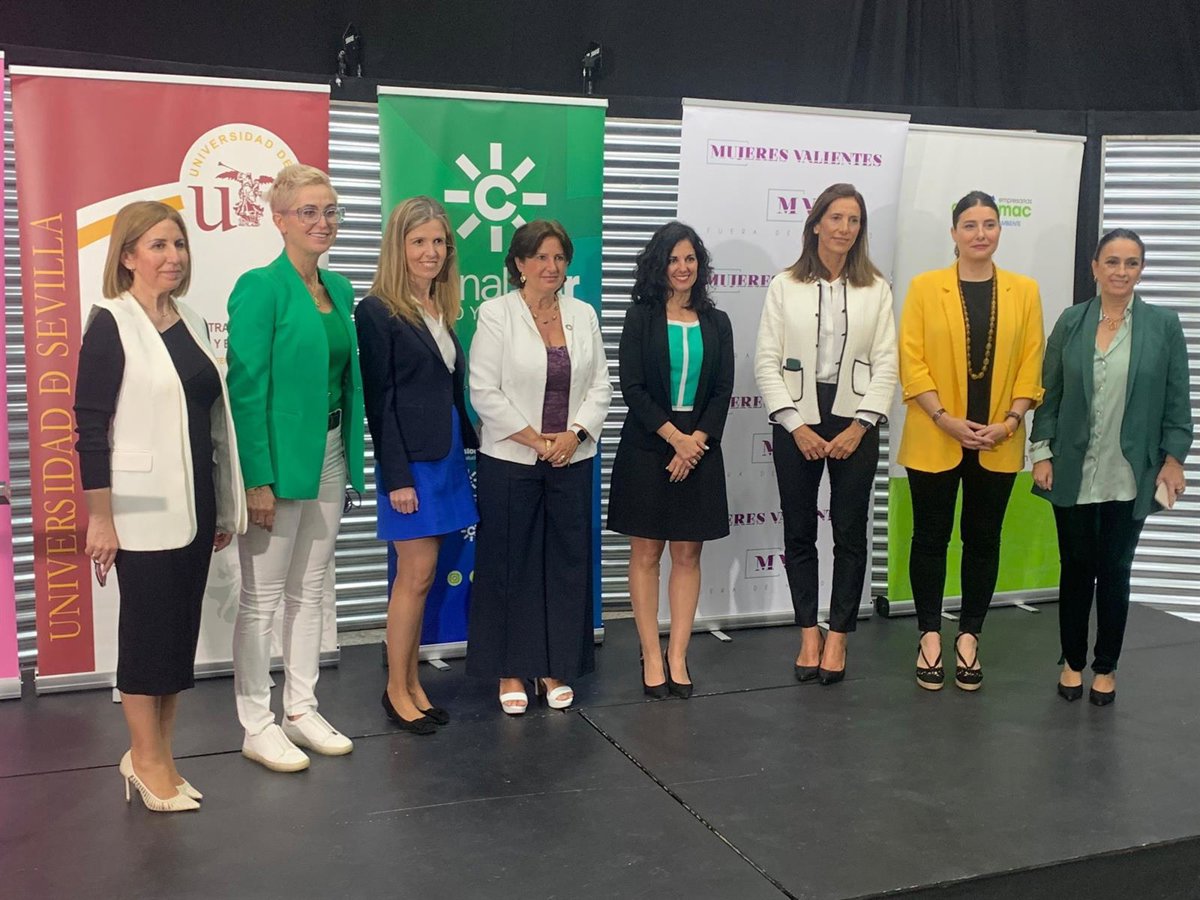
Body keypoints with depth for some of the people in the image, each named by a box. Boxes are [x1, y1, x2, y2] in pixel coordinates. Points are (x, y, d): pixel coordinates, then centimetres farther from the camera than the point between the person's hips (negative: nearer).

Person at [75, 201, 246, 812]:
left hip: (195, 503, 6)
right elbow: (90, 426, -11)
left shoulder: (190, 324, 11)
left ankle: (156, 756, 22)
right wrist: (100, 517, -14)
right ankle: (147, 762, 17)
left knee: (183, 629, 10)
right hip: (144, 508, -6)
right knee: (147, 629, 3)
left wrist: (225, 507, 14)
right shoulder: (111, 324, -8)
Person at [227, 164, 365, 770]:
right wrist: (257, 479, -19)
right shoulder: (260, 288, -12)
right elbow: (246, 389, -16)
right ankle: (256, 726, 16)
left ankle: (301, 710, 28)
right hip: (278, 458, -7)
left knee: (310, 591, 15)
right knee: (262, 597, 3)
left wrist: (351, 458, 10)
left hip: (329, 456, 8)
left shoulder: (339, 290, 10)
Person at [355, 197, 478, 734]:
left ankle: (412, 683, 20)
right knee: (417, 574, -3)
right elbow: (379, 400, -12)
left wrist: (473, 444, 10)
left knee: (418, 575, 11)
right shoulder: (378, 311, -9)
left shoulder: (442, 311, 12)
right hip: (410, 460, -7)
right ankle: (397, 692, 11)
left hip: (446, 454, 7)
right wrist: (397, 476, -15)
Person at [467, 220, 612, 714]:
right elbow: (484, 391, -9)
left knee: (567, 562, 7)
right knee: (510, 565, 4)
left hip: (571, 460, 4)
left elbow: (600, 385, 7)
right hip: (510, 461, -4)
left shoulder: (583, 315, 10)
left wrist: (574, 434, -8)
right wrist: (533, 439, -12)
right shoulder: (496, 313, -3)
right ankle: (509, 671, 16)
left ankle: (555, 668, 20)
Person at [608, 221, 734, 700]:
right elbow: (632, 386, -7)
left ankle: (677, 656, 12)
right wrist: (674, 437, -14)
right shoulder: (641, 318, 0)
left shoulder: (716, 323, 8)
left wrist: (696, 440, -11)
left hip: (700, 448, 3)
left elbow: (723, 390, 3)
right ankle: (651, 655, 10)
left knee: (688, 554, 4)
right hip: (647, 447, -2)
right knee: (646, 553, 2)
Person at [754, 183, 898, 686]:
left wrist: (860, 426, -9)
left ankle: (838, 637, 15)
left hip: (854, 423, 0)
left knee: (850, 532, 4)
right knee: (799, 532, 6)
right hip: (796, 422, 0)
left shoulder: (876, 289, 3)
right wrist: (796, 427, -9)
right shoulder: (785, 286, 1)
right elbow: (766, 363, -2)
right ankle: (808, 634, 18)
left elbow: (886, 364, 0)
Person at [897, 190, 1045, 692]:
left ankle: (969, 637, 21)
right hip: (935, 440, -2)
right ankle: (929, 636, 18)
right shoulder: (925, 287, -1)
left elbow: (1031, 364, 3)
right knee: (931, 537, 6)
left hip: (998, 443, 2)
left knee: (983, 538, 9)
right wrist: (946, 419, -15)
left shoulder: (1024, 291, 5)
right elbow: (911, 361, -6)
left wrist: (1011, 421, -10)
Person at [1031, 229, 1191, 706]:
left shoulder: (1164, 325, -1)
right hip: (1074, 473, 1)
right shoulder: (1071, 322, 2)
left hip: (1130, 476, -1)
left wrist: (1173, 458, -3)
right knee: (1076, 569, 9)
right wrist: (1042, 454, -1)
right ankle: (1072, 662, 24)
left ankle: (1106, 667, 22)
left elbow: (1176, 401, 2)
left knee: (1114, 572, 7)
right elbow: (1049, 394, 4)